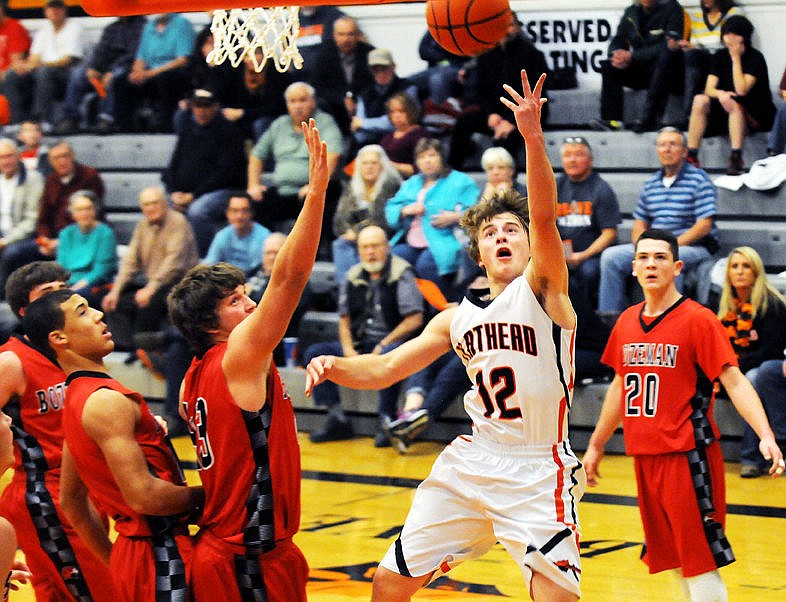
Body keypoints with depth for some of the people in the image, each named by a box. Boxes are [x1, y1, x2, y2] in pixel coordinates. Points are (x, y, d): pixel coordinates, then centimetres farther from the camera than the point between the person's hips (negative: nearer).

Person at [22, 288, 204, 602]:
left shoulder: (74, 400, 14)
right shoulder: (106, 402, -17)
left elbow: (71, 502, 21)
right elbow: (143, 495, -24)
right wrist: (204, 496, -8)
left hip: (130, 551, 9)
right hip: (158, 557, -9)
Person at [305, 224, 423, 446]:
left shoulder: (401, 274, -4)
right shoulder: (353, 277, 12)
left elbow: (415, 320, -9)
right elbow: (344, 319, 15)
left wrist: (384, 344, -15)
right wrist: (348, 350, -3)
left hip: (392, 342, -6)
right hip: (360, 344, 6)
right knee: (314, 353, -11)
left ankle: (386, 422, -30)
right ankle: (336, 419, -13)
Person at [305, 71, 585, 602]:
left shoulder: (542, 288, -4)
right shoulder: (458, 318, 13)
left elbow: (545, 217, -22)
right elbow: (385, 368, 13)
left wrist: (533, 138, -37)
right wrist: (334, 367, -8)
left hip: (537, 469, -6)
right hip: (472, 460, 6)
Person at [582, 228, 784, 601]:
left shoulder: (698, 320, -9)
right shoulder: (627, 322, 10)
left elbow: (734, 382, -14)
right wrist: (596, 445, 27)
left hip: (688, 457, -6)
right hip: (645, 457, 6)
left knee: (700, 567, -7)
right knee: (674, 561, 13)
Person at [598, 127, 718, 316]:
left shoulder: (698, 180, -4)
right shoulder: (651, 183, 16)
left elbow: (704, 226, -12)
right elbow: (640, 222, 18)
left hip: (693, 247, -6)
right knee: (611, 256, -11)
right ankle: (608, 315, -11)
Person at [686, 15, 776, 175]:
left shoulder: (755, 58, -12)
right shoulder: (720, 56, 5)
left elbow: (741, 90, -24)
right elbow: (709, 89, -4)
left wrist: (736, 58, -20)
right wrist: (720, 94, -28)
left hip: (757, 116, -5)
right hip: (725, 111, 5)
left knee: (734, 104, -37)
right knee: (700, 100, -20)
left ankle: (736, 157, -43)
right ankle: (691, 155, -27)